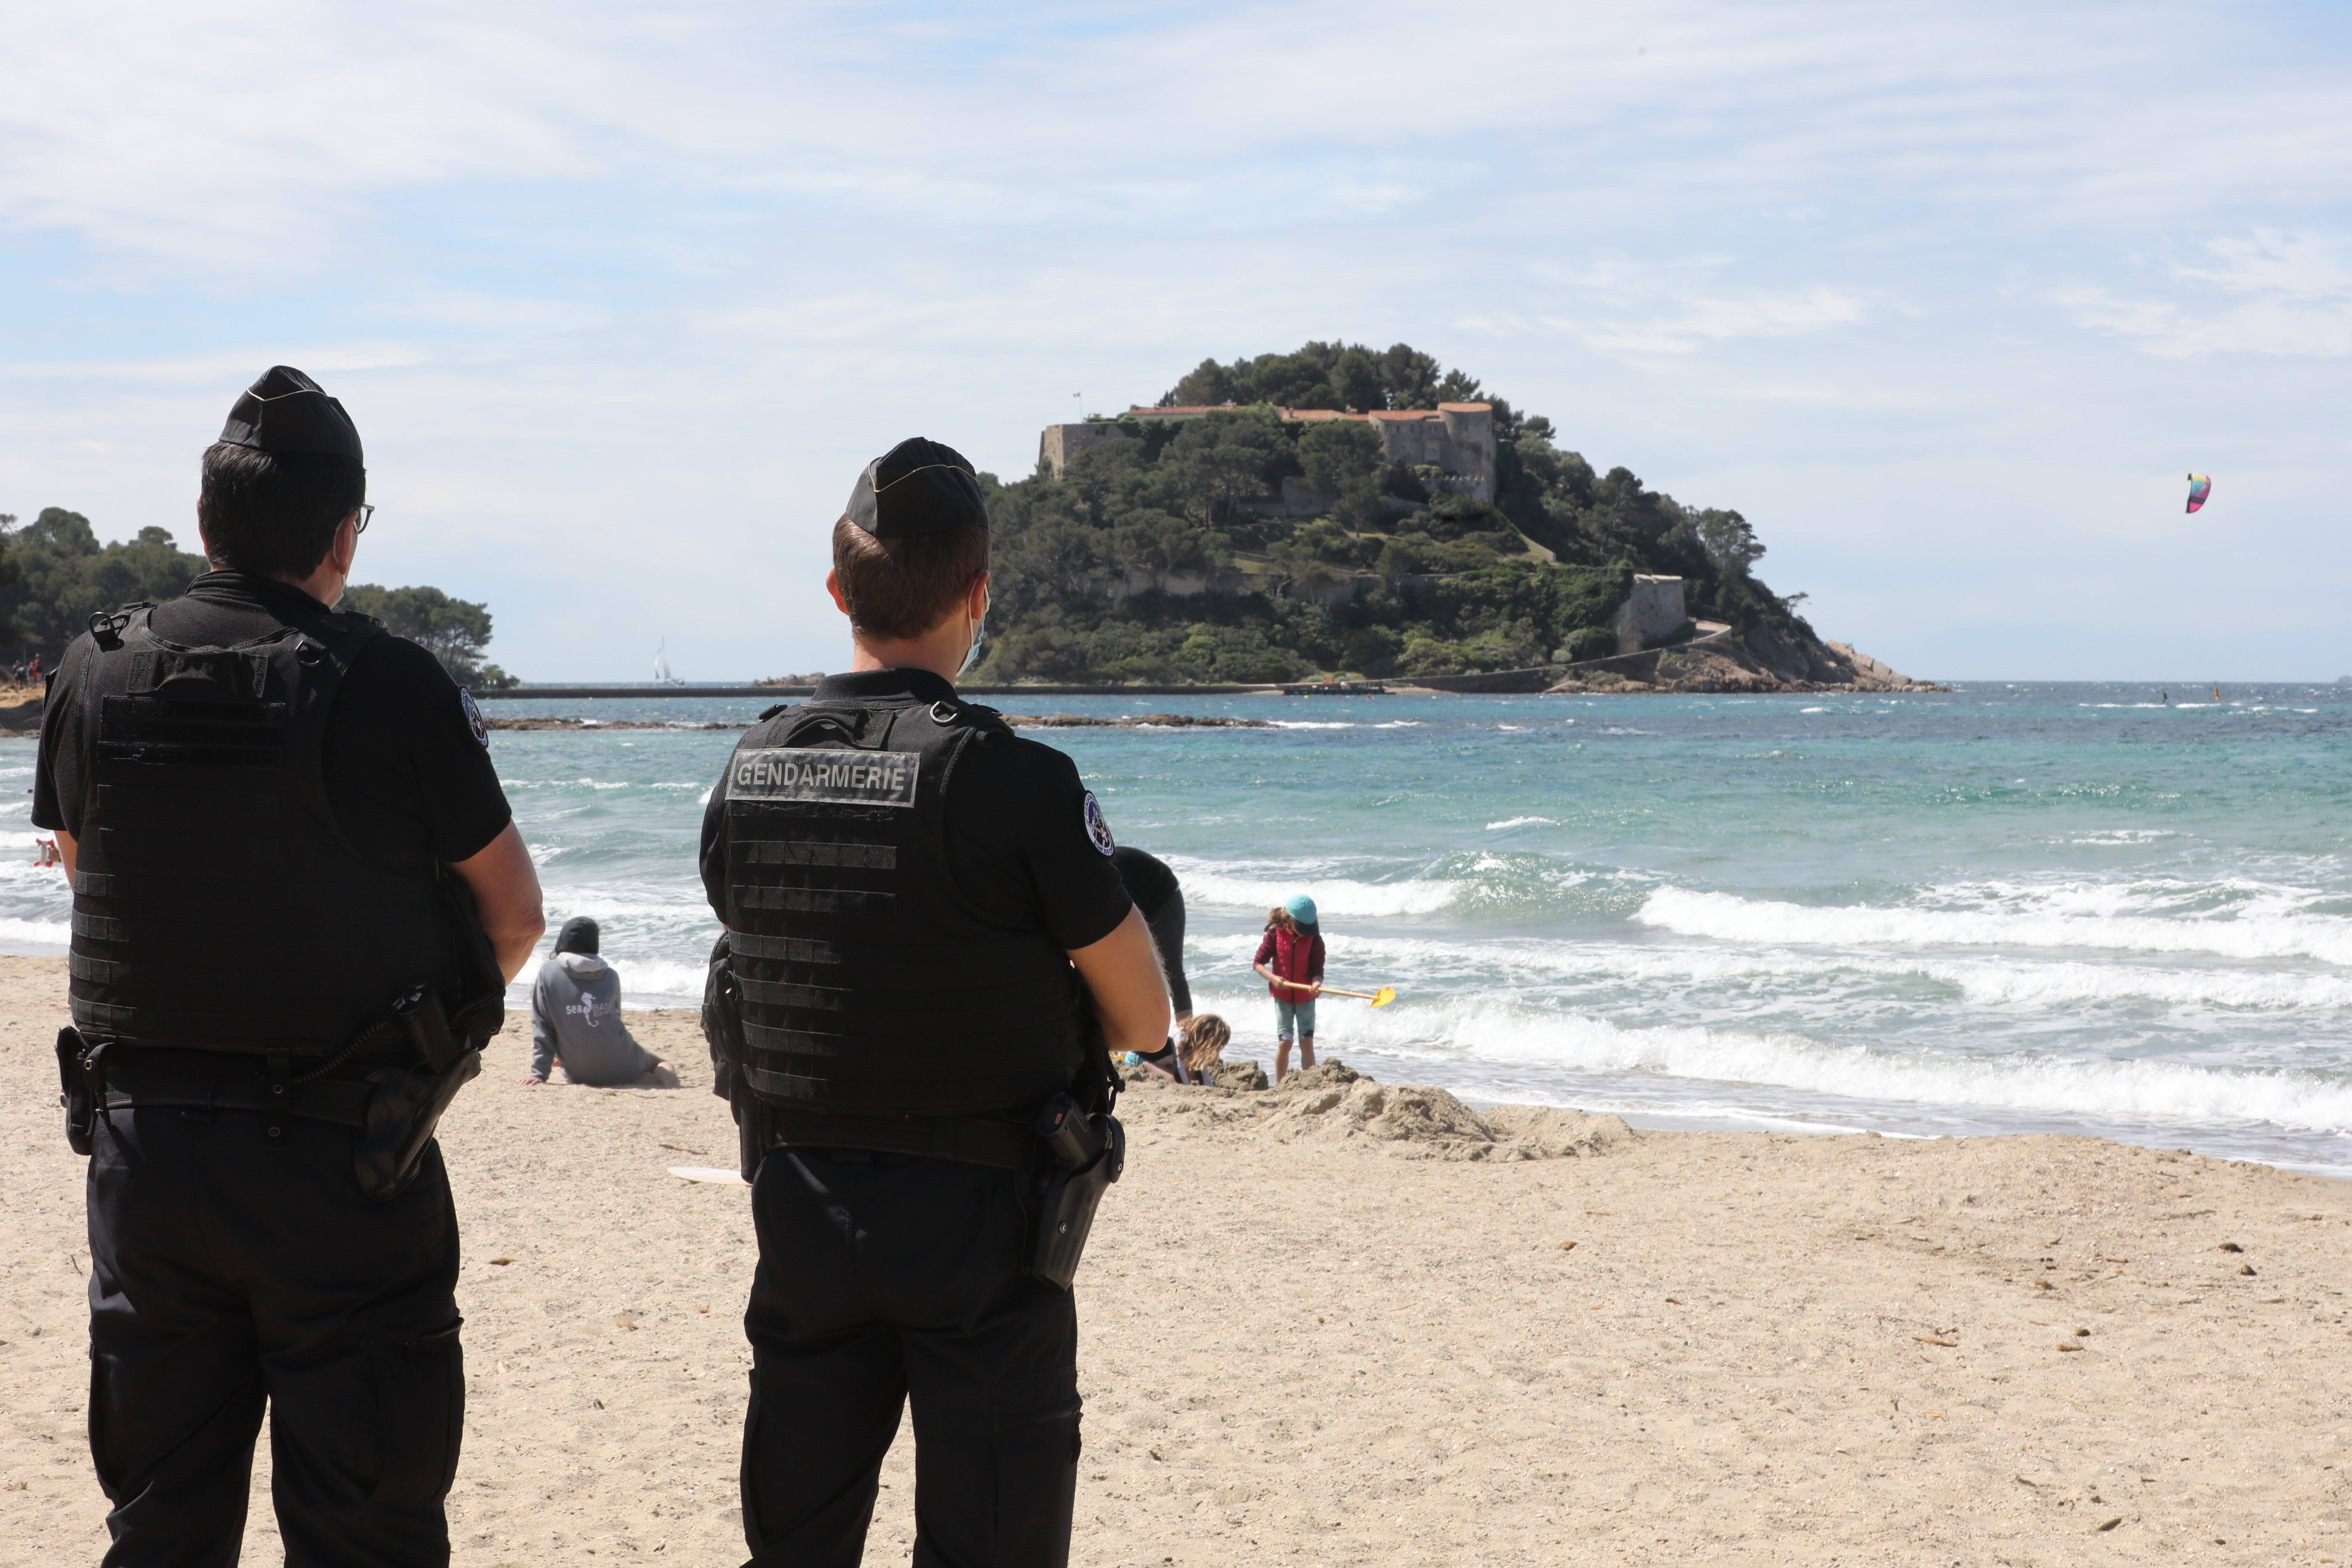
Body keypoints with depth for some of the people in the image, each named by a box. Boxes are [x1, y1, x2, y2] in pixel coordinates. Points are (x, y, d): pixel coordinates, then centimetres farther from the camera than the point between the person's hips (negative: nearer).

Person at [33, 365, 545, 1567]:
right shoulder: (390, 687, -14)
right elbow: (514, 918, -4)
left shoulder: (95, 676, -2)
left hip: (140, 1142, 4)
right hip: (343, 1162, -4)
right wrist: (432, 1008, 17)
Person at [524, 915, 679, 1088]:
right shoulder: (610, 976, 4)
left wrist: (539, 1073, 0)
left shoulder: (548, 972, -4)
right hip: (622, 1066, 0)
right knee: (661, 1066, 27)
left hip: (581, 1075, 0)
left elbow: (542, 1027, -4)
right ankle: (662, 1074, -8)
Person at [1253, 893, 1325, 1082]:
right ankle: (1280, 1086, 6)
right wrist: (1273, 978, -23)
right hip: (1282, 996, 0)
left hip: (1306, 997, 0)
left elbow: (1317, 969, -11)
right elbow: (1258, 963, -6)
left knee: (1307, 1042, -4)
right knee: (1284, 1042, -4)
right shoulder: (1275, 934, -11)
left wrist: (1316, 982, -33)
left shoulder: (1315, 940, -9)